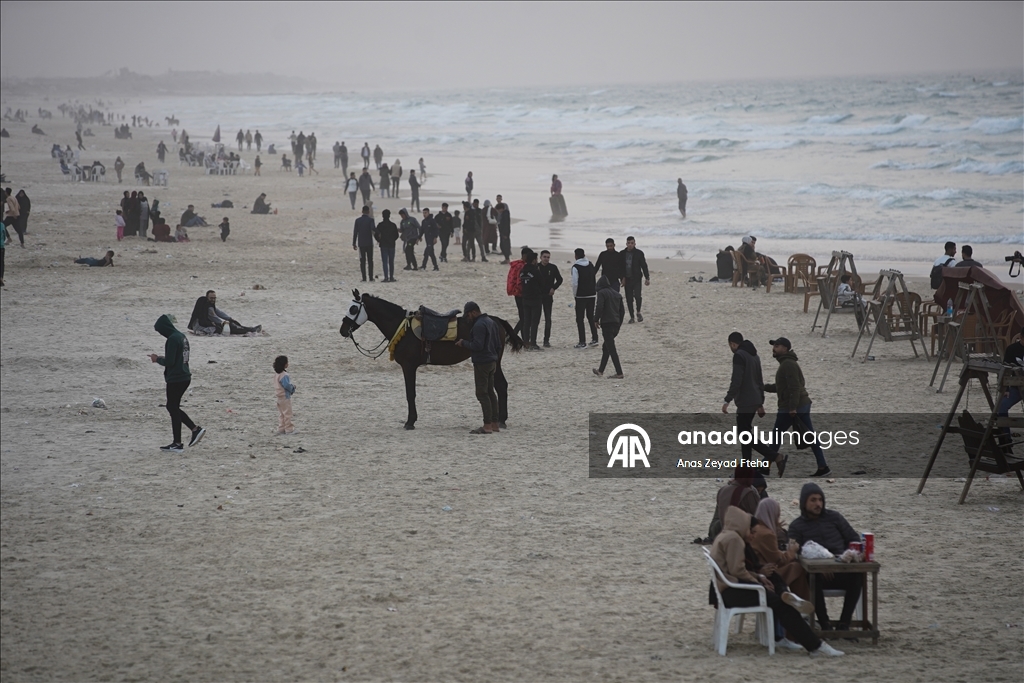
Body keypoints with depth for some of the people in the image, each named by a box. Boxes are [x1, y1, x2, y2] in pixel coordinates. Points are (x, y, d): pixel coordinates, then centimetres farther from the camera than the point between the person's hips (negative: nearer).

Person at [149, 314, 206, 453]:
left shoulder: (172, 339, -18)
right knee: (173, 407, 17)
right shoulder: (182, 337, 13)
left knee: (173, 408, -1)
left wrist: (157, 359, -2)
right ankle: (195, 429, 11)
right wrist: (161, 358, 14)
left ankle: (177, 443, 4)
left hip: (175, 379, -9)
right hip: (185, 378, 9)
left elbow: (170, 362, -20)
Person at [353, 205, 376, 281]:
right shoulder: (370, 220, -6)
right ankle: (371, 277, 2)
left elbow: (355, 232, 3)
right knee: (370, 261, 5)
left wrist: (354, 243, 7)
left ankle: (364, 278, -2)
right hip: (369, 243, -2)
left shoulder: (357, 220, 2)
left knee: (362, 261, 3)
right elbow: (373, 230, -18)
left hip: (361, 243, 2)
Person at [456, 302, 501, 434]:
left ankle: (487, 426, -10)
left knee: (482, 394, -7)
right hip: (492, 362, 10)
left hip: (482, 363, -10)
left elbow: (477, 345, -25)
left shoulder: (479, 325, -19)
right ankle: (494, 424, 16)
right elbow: (498, 344, 19)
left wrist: (463, 343, -11)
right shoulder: (491, 322, 13)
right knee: (490, 392, 14)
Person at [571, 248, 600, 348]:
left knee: (579, 319, 0)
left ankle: (582, 342, -4)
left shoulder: (575, 267, -12)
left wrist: (574, 295, -3)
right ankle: (594, 339, 17)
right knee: (591, 317, 17)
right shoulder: (591, 265, 7)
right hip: (592, 295, 6)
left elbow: (575, 283, -16)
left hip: (581, 296, -6)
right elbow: (595, 281, 13)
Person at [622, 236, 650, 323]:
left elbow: (644, 266, 1)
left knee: (638, 295, -18)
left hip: (637, 279, -2)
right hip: (627, 279, 2)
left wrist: (647, 278, -3)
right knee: (629, 299, 2)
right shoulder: (622, 254, 6)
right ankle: (631, 316, 10)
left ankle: (638, 312, 4)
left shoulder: (639, 253, 0)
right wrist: (622, 278, 5)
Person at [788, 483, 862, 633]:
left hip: (841, 571, 2)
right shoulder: (796, 526, 9)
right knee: (814, 581, -38)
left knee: (856, 577, -33)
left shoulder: (834, 517, 14)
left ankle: (844, 624, -25)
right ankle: (824, 624, -27)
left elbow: (854, 539, 16)